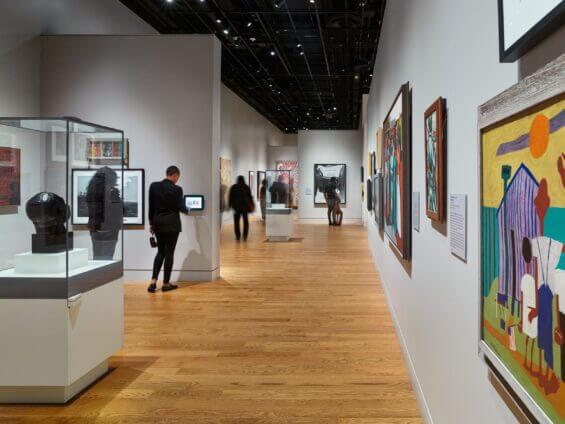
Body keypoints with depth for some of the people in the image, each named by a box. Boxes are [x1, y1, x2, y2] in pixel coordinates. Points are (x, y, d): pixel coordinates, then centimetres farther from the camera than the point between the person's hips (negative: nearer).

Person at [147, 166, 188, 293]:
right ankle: (166, 284, 10)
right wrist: (187, 210, 16)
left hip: (158, 223, 5)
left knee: (161, 251, 15)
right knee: (169, 252, 4)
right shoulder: (177, 189, -12)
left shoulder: (154, 186, 0)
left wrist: (152, 223, 13)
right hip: (171, 224, -5)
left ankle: (153, 282, 4)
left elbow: (151, 206, 4)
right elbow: (181, 207, -7)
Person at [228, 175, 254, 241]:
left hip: (236, 206, -1)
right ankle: (245, 237, 6)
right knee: (245, 221, 9)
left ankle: (238, 237, 0)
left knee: (236, 221, 5)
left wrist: (230, 205, 7)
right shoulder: (247, 187, 2)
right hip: (245, 206, 1)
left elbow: (231, 197, 0)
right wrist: (252, 205, 15)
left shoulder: (233, 187, -1)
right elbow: (250, 197, 6)